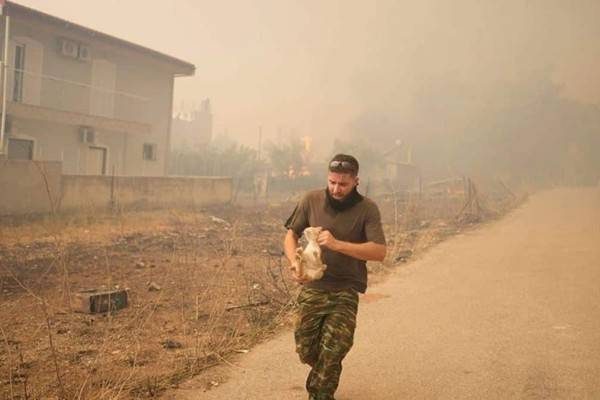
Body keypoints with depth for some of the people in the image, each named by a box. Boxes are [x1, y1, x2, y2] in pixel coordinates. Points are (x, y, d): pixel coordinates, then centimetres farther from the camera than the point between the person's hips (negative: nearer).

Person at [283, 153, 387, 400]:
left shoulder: (367, 209, -11)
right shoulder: (311, 200, -5)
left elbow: (380, 252, -18)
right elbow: (291, 234, 4)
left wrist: (337, 244, -29)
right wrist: (294, 261, -17)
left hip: (345, 291, -2)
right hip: (312, 287, 2)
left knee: (331, 355, -10)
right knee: (306, 351, 8)